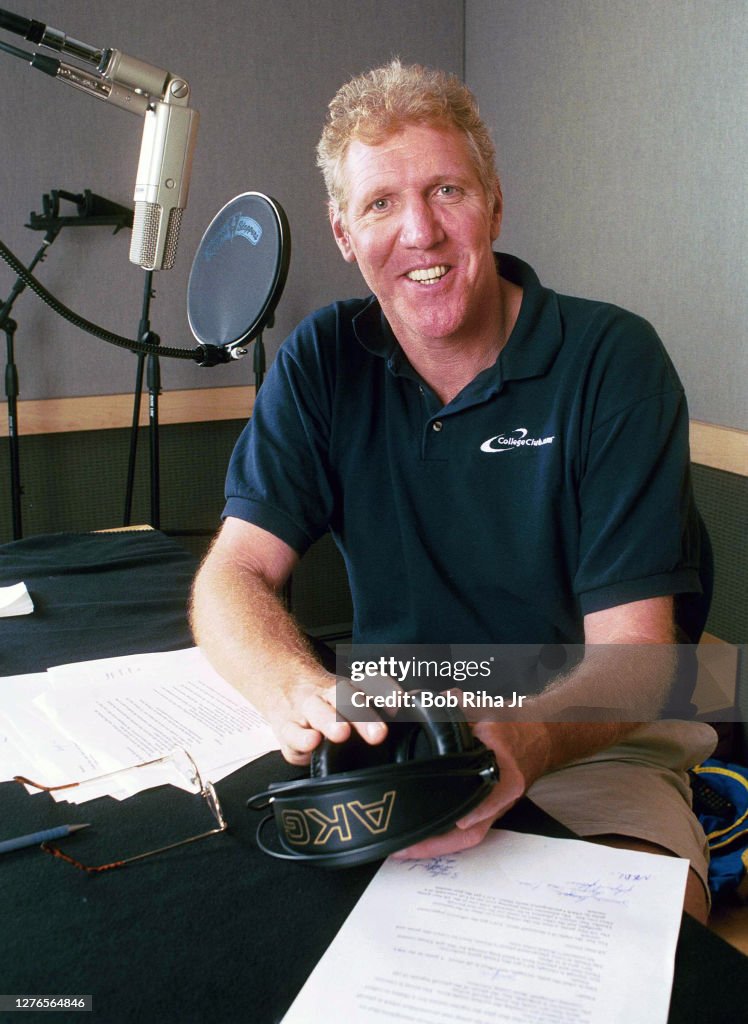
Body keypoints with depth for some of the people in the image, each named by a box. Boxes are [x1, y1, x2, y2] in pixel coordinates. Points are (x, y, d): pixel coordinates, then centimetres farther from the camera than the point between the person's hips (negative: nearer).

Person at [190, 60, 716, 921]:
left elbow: (632, 657, -15)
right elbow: (233, 576, -9)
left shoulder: (613, 360, -11)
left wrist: (523, 743, -38)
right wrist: (300, 693, -32)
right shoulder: (321, 363, -1)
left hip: (586, 743, -2)